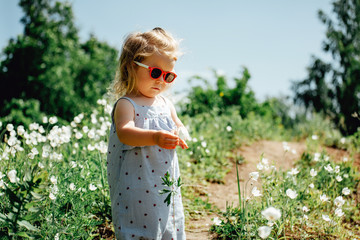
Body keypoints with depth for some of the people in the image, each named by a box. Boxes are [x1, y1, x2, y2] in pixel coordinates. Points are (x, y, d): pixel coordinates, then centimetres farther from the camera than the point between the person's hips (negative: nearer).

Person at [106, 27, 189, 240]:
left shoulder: (166, 104, 9)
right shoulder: (126, 104, -12)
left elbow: (181, 129, 15)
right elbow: (124, 133, -29)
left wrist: (179, 135, -10)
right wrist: (154, 137, -46)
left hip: (167, 186, 6)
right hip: (135, 188, -6)